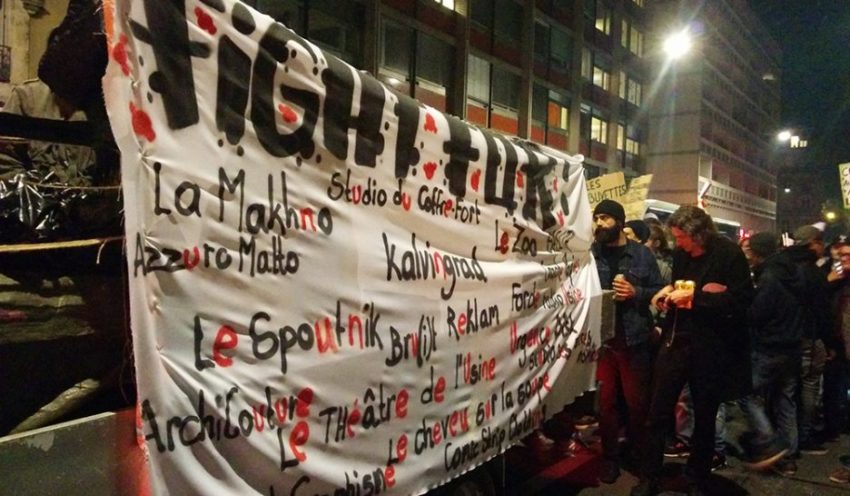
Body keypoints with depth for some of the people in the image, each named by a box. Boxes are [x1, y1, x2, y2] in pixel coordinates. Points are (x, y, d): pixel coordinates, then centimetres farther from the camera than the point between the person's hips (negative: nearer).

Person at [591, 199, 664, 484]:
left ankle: (639, 452, 34)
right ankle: (610, 457, 25)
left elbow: (658, 290, 1)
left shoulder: (641, 253, 1)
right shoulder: (589, 254, 1)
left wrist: (636, 293, -15)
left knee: (636, 400, 13)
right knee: (605, 400, 9)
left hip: (634, 337, 0)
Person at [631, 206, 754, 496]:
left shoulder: (728, 254, -10)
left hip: (710, 347, -4)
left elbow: (742, 298, -17)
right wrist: (669, 291, 0)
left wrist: (694, 295, -20)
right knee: (658, 414, 5)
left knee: (704, 417, 12)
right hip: (676, 341, 4)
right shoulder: (680, 254, 5)